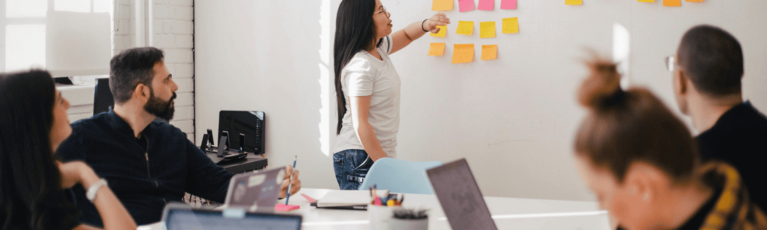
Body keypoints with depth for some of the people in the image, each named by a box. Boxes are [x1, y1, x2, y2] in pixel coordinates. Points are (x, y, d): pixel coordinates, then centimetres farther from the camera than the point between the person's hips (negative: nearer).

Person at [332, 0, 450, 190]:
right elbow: (360, 125, -20)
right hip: (360, 159, -9)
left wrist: (426, 25, 5)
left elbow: (406, 35, 29)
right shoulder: (360, 66, -18)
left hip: (379, 155, 9)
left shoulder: (379, 49, 9)